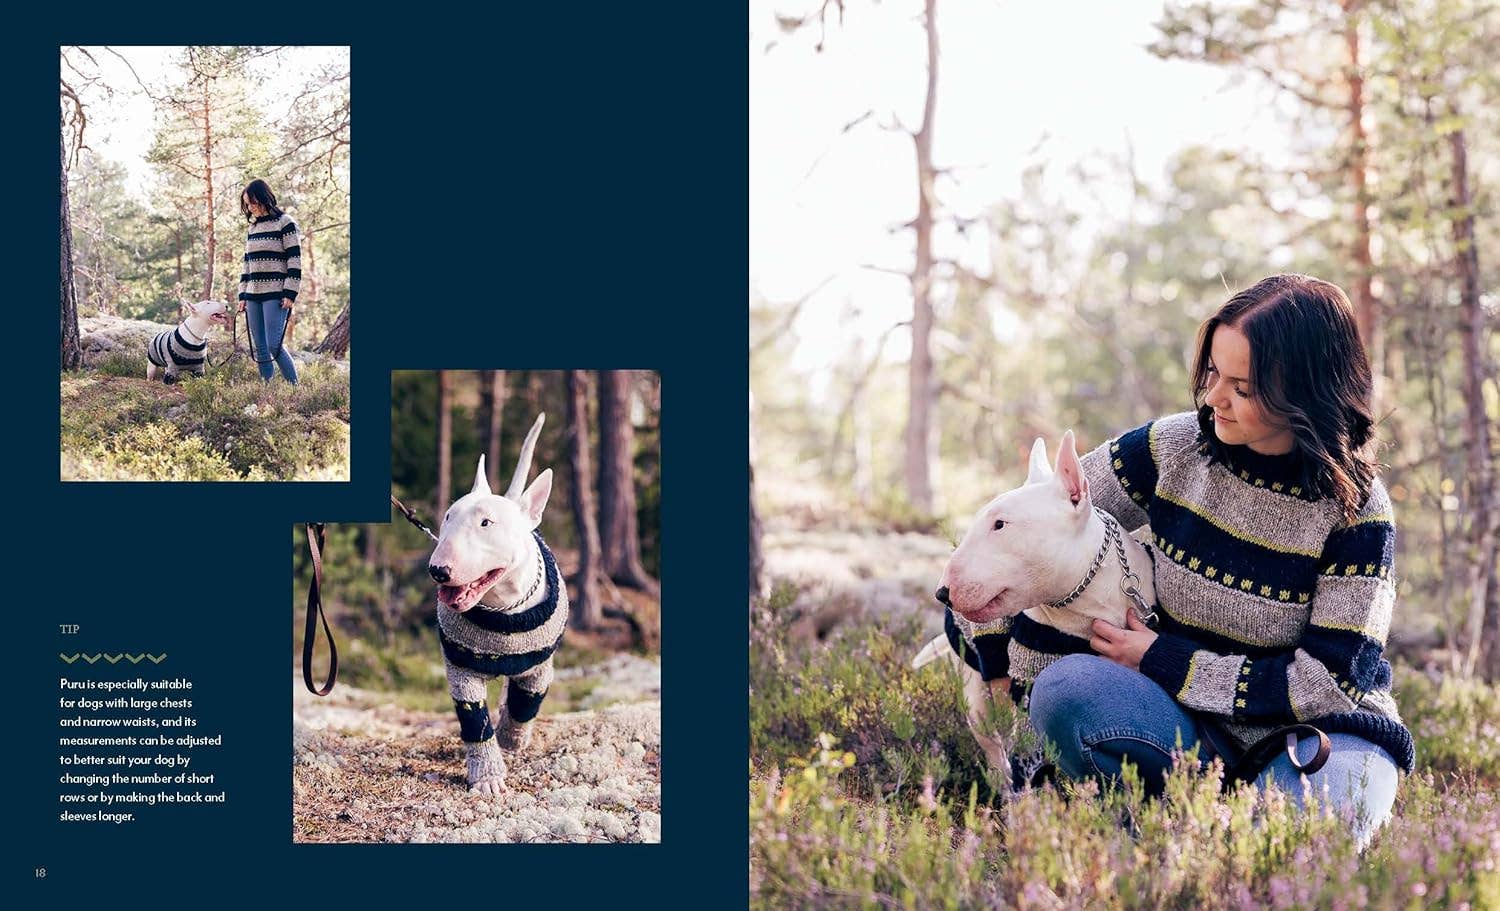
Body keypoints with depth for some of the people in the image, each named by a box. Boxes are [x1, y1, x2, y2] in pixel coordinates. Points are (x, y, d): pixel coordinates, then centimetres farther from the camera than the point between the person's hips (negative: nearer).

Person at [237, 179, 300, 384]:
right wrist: (243, 296, 14)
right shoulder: (253, 227, 17)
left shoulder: (285, 223, -3)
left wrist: (290, 294, -14)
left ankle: (295, 388, -7)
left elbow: (294, 260, -8)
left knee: (274, 346, -16)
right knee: (260, 350, 3)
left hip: (275, 295, -7)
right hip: (253, 295, 7)